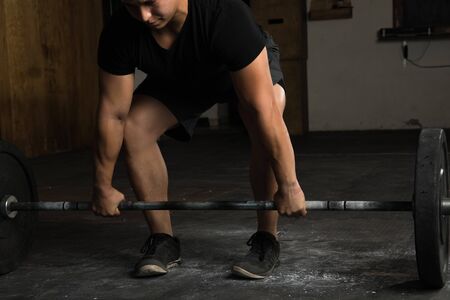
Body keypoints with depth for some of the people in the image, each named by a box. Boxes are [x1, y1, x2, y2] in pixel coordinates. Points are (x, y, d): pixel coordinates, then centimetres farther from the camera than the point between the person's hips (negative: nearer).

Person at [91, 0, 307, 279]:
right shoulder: (120, 32, -32)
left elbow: (261, 108, -44)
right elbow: (113, 113, -22)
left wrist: (288, 185, -41)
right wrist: (103, 186, -15)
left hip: (248, 65, -3)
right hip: (179, 78, 4)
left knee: (265, 118, -33)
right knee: (135, 129, -17)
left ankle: (266, 240, -17)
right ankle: (163, 240, -3)